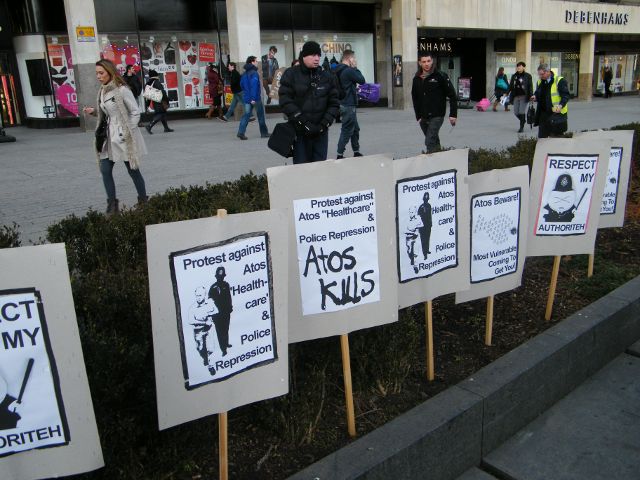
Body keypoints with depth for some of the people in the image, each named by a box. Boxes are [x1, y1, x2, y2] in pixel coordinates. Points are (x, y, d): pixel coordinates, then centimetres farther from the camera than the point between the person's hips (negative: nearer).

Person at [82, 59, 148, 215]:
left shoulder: (122, 90, -14)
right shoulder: (102, 91, 9)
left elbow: (135, 112, -11)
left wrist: (128, 132, -14)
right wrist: (94, 111, 0)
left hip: (123, 137, -7)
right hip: (109, 136, 7)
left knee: (133, 170, 4)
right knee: (105, 171, 3)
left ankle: (143, 202, 19)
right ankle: (112, 205, 12)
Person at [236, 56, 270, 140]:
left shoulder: (244, 74, 10)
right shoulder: (254, 73, -15)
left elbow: (241, 84, 18)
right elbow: (254, 85, -24)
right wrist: (253, 98, -26)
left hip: (247, 98, 7)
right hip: (255, 98, -7)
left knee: (246, 115, 7)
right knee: (260, 115, 6)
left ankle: (241, 132, -5)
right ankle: (264, 133, 15)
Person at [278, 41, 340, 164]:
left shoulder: (326, 76, 9)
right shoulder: (291, 75, 0)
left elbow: (334, 102, 6)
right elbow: (286, 101, -9)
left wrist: (324, 124, -9)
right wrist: (304, 123, -16)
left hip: (321, 132, 3)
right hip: (299, 131, -3)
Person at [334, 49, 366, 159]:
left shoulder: (338, 70, 11)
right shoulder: (349, 71, -19)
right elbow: (362, 80, -11)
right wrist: (355, 68, -5)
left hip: (343, 104, 10)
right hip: (348, 105, -10)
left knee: (355, 129, 17)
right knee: (347, 131, -4)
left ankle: (356, 152, 24)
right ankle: (340, 155, -1)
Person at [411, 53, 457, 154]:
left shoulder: (440, 76, -7)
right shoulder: (416, 79, 7)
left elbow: (452, 95, -6)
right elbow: (415, 99, 14)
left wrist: (453, 114, -11)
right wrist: (418, 116, 6)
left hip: (436, 116, -5)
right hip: (423, 118, 6)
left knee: (429, 142, -16)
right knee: (434, 142, 18)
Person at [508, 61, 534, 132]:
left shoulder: (527, 76, -1)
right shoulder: (514, 76, 11)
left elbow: (530, 86, -5)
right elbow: (511, 86, 16)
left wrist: (531, 95, -13)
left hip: (523, 96, -5)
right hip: (516, 96, 5)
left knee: (522, 112, -7)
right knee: (516, 112, 4)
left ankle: (522, 127, 3)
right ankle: (523, 121, 32)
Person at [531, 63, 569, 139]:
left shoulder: (560, 81, -8)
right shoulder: (540, 81, 12)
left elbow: (565, 95, -13)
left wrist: (561, 105, -30)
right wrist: (535, 97, -1)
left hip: (557, 113, -6)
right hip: (543, 114, 6)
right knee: (541, 137, 6)